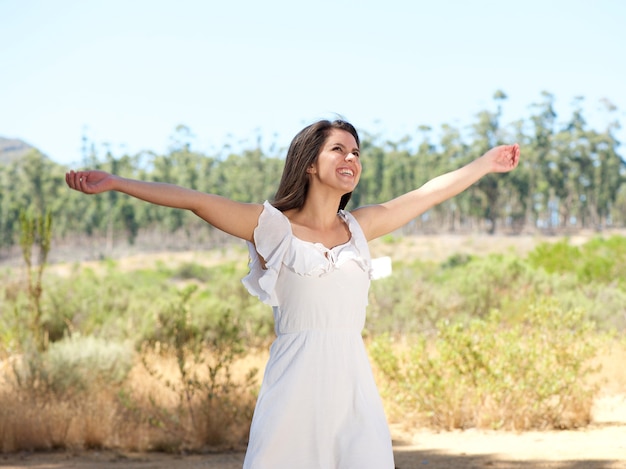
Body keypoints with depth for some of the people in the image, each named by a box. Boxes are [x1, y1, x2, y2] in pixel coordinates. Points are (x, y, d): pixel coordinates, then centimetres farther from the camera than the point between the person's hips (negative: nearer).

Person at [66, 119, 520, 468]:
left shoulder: (360, 227, 14)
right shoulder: (273, 226, 2)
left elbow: (429, 193, 24)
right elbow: (195, 199, -5)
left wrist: (486, 164, 34)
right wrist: (115, 182, -11)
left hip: (354, 385, 4)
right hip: (295, 385, -4)